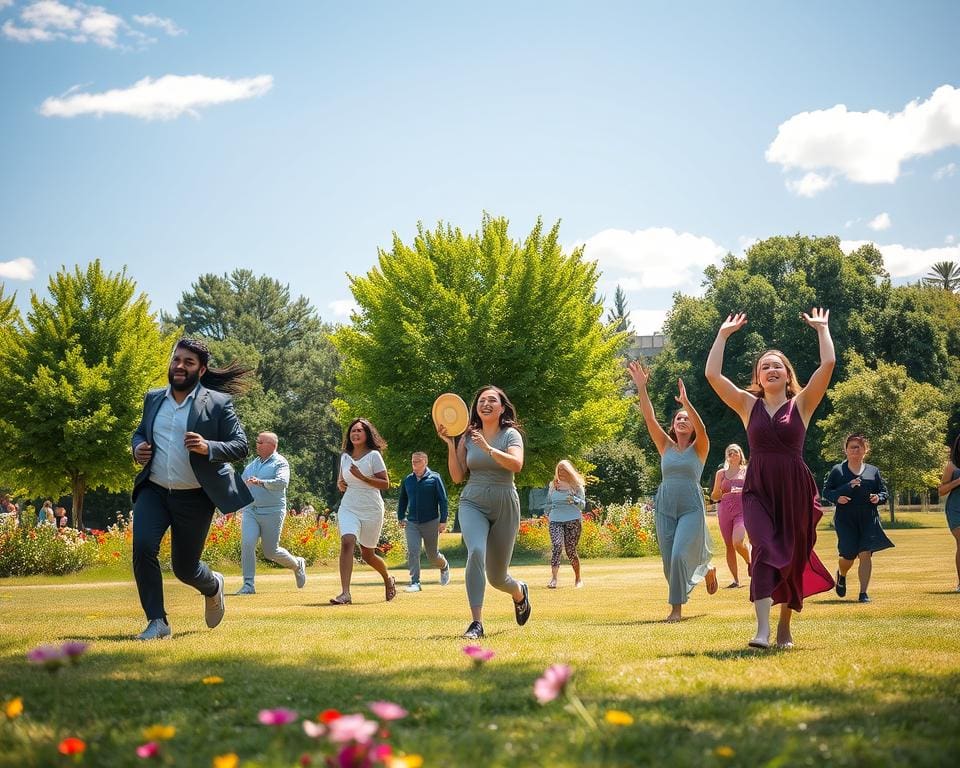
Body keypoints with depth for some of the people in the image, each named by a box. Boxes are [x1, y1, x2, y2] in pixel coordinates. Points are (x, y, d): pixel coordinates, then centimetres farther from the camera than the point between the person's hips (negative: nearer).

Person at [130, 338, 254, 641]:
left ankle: (213, 587, 43)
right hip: (154, 491, 3)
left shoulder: (218, 403, -6)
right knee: (142, 549, -20)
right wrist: (138, 447, -1)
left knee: (185, 567, 6)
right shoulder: (153, 398, 8)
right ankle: (157, 622, -11)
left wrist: (208, 448, -26)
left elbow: (241, 445, -7)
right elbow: (140, 432, 23)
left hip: (194, 499, -3)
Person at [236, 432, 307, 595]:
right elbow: (244, 481, 27)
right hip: (250, 511, 5)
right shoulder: (253, 464, 15)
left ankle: (297, 565, 31)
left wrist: (261, 482, -34)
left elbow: (282, 482, -22)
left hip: (272, 513, -5)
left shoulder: (280, 463, -5)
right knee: (247, 544, -14)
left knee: (271, 551, 2)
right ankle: (248, 585, -9)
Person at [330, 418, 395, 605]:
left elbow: (385, 484, -11)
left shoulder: (373, 455, -6)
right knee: (347, 543, -23)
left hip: (371, 510, -3)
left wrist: (362, 477, -21)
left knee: (368, 555, 9)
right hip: (348, 508, 3)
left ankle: (388, 580, 41)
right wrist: (340, 484, 1)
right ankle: (345, 593, -28)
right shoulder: (345, 456, 9)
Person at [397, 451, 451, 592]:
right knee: (412, 551, -13)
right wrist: (401, 518, 10)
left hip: (431, 522, -3)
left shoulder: (434, 478, -5)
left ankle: (444, 567, 42)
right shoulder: (407, 480, 6)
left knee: (432, 554, 10)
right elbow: (402, 500, 17)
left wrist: (443, 521, -9)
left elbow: (443, 500, -5)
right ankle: (415, 582, -10)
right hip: (411, 523, 3)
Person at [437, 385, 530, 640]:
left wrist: (487, 448, -28)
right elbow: (457, 477, 3)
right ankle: (476, 623, -29)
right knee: (476, 552, -29)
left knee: (496, 577, 6)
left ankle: (520, 592, 45)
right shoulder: (468, 437, 6)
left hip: (504, 506, -1)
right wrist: (450, 444, -5)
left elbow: (516, 464, -21)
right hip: (473, 504, 1)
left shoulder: (511, 435, -3)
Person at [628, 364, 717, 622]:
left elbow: (702, 429, -18)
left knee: (680, 555, -18)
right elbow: (650, 419, 1)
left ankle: (677, 608, -9)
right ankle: (707, 570, 33)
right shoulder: (666, 446, 11)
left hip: (691, 507, -4)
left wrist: (686, 402, -31)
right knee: (669, 560, 5)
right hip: (665, 507, 4)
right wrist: (641, 388, -10)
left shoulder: (698, 448, 3)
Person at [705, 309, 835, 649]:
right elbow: (712, 374, 1)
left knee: (793, 558, 7)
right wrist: (723, 334, 6)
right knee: (765, 552, -20)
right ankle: (762, 630, -29)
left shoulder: (801, 404, 5)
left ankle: (784, 627, 24)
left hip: (795, 491, 1)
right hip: (758, 491, -1)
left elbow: (828, 364, -6)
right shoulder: (749, 405, 8)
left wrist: (822, 328, 3)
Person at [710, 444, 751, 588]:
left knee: (737, 542, -23)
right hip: (724, 511, 3)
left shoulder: (746, 471, 7)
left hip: (742, 510, -3)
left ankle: (749, 561, 7)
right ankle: (736, 580, 8)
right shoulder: (721, 473, 12)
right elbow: (714, 497, 14)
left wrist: (743, 491, -15)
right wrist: (718, 493, -9)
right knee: (729, 546, 2)